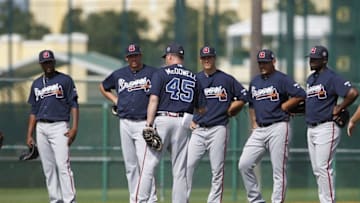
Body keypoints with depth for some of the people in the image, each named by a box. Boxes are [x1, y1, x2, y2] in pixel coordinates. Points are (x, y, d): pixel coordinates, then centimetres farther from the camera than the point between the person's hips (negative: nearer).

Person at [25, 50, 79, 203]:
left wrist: (74, 128, -13)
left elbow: (74, 105, -1)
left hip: (59, 126, -5)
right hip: (41, 129, 5)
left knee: (62, 165, -14)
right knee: (48, 168, 4)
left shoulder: (65, 80, 2)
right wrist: (29, 135, 12)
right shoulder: (36, 84, 17)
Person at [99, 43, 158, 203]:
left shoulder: (152, 73, 0)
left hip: (144, 123, -5)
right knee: (130, 165, 8)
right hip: (125, 124, 5)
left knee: (145, 163, -14)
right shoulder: (118, 75, 13)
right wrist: (115, 100, 15)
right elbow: (103, 87, 29)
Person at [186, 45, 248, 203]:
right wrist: (189, 121, 6)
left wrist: (229, 110, 1)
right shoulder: (195, 79, 11)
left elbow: (243, 97, 7)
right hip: (198, 129, 2)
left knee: (217, 170, -1)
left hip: (218, 129, -2)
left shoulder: (226, 79, 3)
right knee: (187, 165, -7)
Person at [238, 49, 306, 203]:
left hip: (278, 128, -7)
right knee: (244, 164, -2)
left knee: (279, 170, -6)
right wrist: (254, 124, 14)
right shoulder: (255, 82, 17)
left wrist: (282, 108, -9)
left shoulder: (282, 79, -5)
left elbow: (300, 95, -14)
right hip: (259, 130, 7)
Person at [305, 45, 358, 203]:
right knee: (316, 169, 10)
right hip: (311, 129, 9)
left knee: (323, 167, -12)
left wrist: (339, 108, -16)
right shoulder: (310, 79, 15)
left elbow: (353, 93, -23)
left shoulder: (332, 77, -13)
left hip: (326, 128, -9)